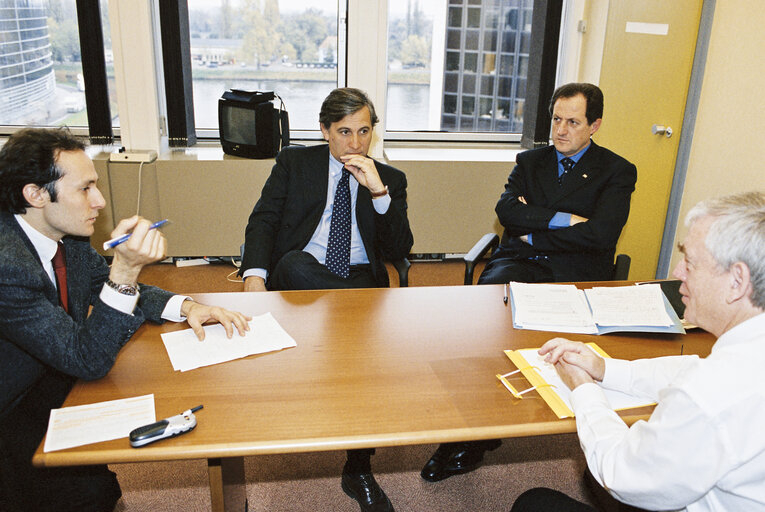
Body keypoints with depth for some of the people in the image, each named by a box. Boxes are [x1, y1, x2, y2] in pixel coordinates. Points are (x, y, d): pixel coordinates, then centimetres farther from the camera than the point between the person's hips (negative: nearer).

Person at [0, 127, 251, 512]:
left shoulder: (65, 232, -6)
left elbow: (104, 285, 9)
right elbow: (88, 359, -28)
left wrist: (185, 306, -9)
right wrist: (126, 270, -39)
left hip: (55, 377, 8)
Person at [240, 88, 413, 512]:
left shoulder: (390, 179, 15)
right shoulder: (294, 162, 14)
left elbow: (399, 249, 4)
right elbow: (263, 220, 4)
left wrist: (378, 191, -9)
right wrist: (255, 274, -15)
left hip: (359, 278, 1)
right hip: (297, 276, 0)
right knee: (294, 264, -37)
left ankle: (358, 469, -15)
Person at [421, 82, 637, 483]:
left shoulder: (616, 172, 10)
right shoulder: (530, 161, 21)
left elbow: (599, 233, -7)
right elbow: (506, 209, 2)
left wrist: (532, 232, -3)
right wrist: (560, 219, -8)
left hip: (573, 274, -3)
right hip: (518, 263, 3)